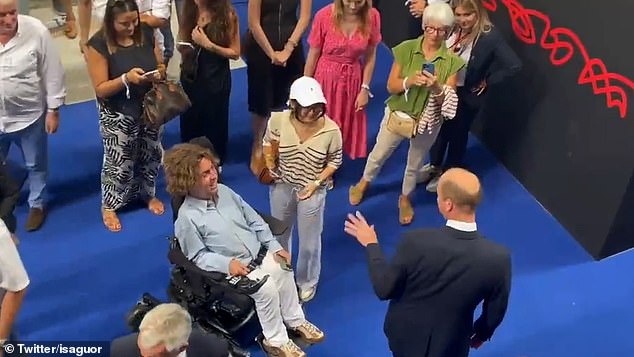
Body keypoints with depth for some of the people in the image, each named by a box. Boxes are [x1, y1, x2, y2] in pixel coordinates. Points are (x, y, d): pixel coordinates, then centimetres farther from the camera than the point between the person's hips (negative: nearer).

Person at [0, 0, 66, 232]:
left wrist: (53, 110, -7)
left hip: (29, 115, -1)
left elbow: (52, 73, -10)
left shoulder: (36, 31, -18)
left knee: (36, 165, 19)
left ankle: (37, 204, 42)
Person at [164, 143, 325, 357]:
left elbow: (254, 220, 9)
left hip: (260, 254, 6)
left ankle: (295, 321, 10)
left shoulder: (224, 191, 3)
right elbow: (198, 256, -11)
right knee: (267, 288, -25)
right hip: (234, 269, -6)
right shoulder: (187, 217, -15)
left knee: (284, 271, -14)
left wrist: (274, 246, 1)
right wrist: (227, 263, -25)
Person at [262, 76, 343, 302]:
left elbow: (335, 161, -8)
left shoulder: (331, 130, -24)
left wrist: (316, 183, -18)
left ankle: (307, 283, 44)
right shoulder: (278, 120, -20)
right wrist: (269, 165, -14)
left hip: (312, 191, -2)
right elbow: (267, 143, 1)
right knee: (279, 235, 25)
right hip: (282, 186, 2)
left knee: (309, 242, 15)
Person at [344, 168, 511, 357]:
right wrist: (482, 333, 14)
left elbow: (384, 289, -17)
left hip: (404, 335, 0)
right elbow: (495, 313, -9)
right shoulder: (499, 258, -27)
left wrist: (371, 245, -2)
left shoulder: (416, 242, -32)